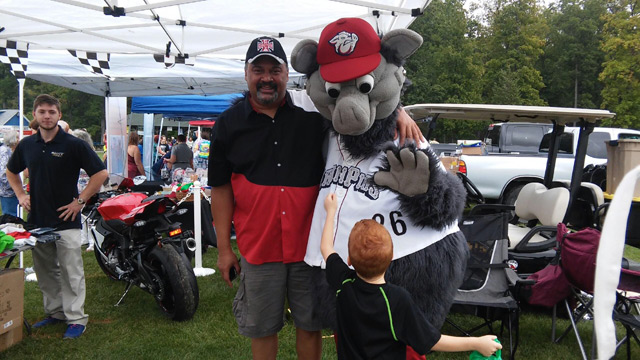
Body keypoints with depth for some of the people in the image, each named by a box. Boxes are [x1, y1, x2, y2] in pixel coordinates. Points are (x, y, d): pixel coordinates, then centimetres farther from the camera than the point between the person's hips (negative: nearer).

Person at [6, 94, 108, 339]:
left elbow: (100, 173, -11)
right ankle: (55, 312, 28)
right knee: (45, 272, 15)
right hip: (37, 220, 6)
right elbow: (11, 171, 25)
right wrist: (20, 195, 10)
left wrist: (80, 201, -13)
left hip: (65, 220, -5)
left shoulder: (73, 144, -8)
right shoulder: (26, 145, 7)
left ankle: (76, 318, 6)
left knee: (71, 273, -1)